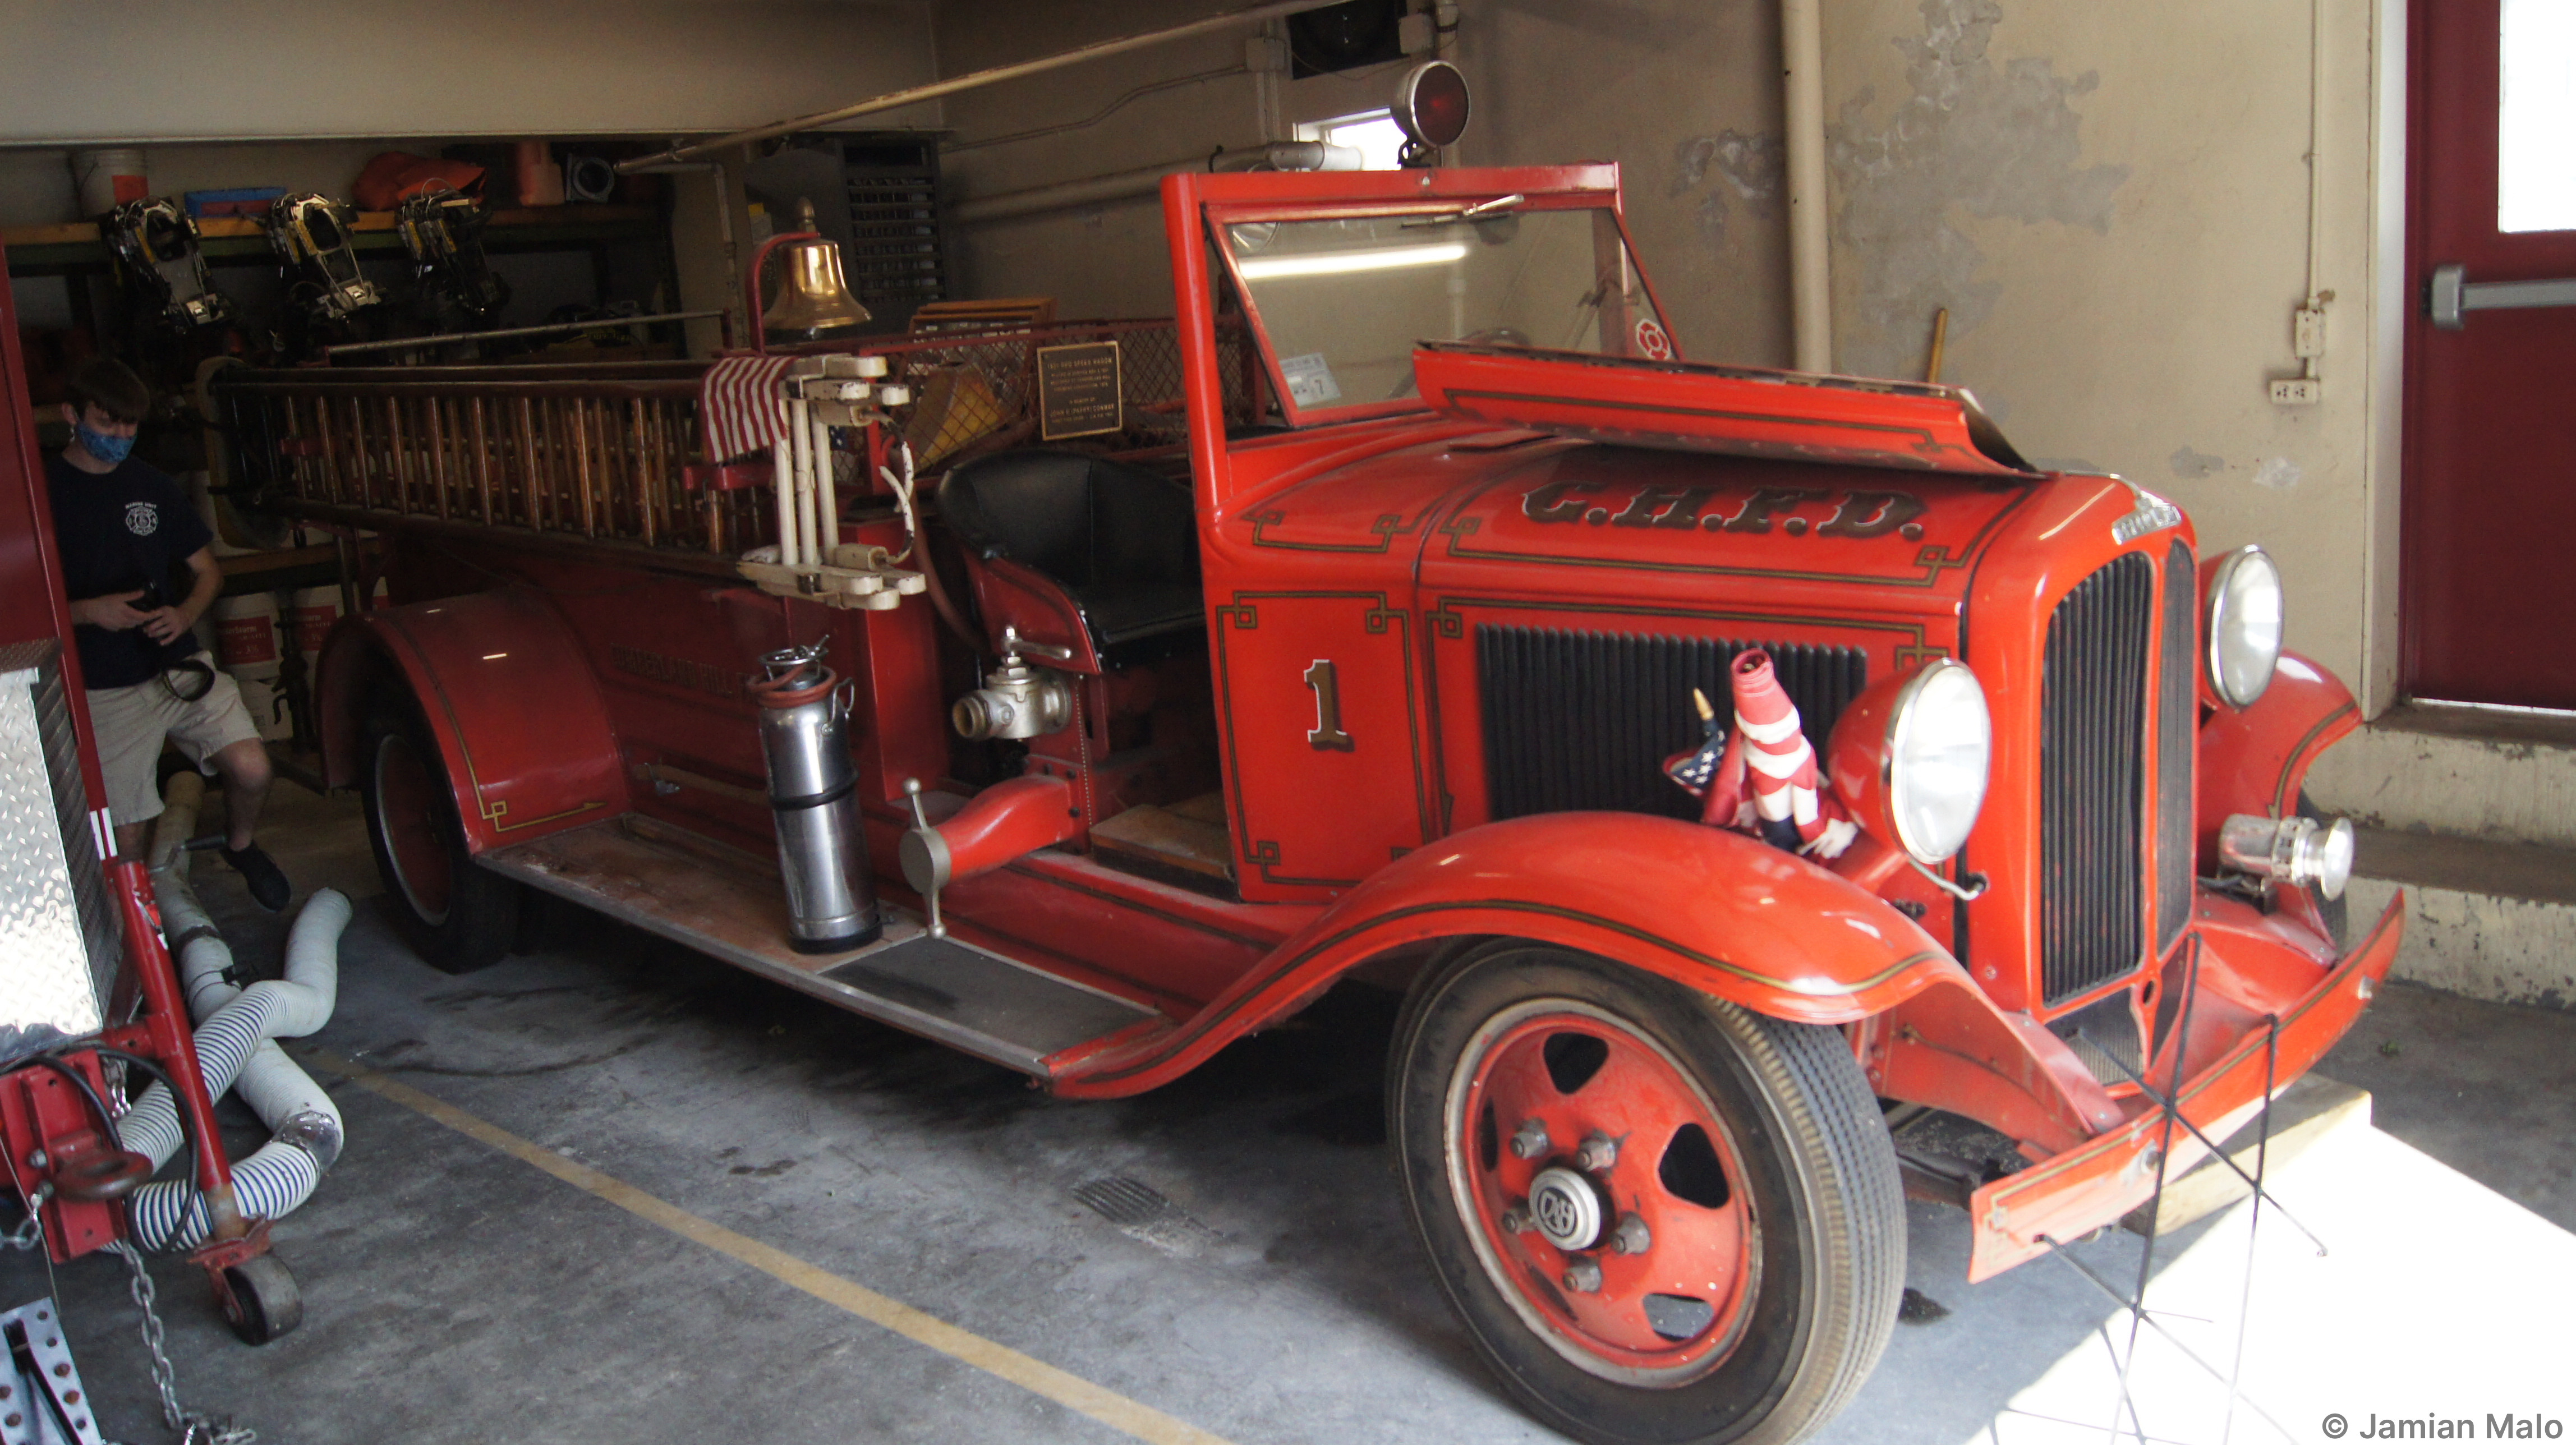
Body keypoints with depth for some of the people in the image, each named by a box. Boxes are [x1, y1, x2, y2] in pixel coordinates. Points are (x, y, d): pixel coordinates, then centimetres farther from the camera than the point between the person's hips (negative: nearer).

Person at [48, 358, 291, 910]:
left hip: (177, 664, 3)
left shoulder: (154, 487, 9)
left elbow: (207, 571, 15)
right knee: (127, 836, -3)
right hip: (103, 691, -3)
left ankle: (241, 846, 16)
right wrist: (88, 611, -18)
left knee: (251, 770, -17)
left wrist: (184, 615, -6)